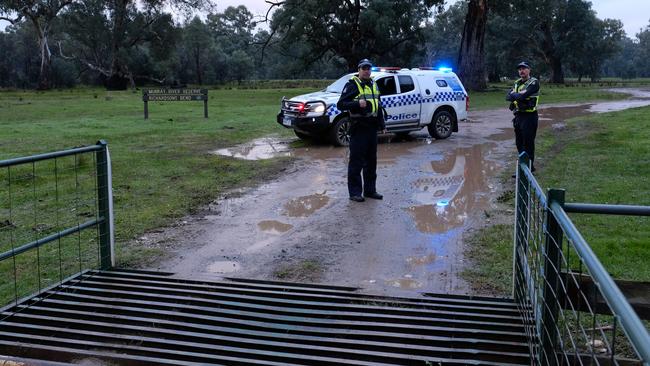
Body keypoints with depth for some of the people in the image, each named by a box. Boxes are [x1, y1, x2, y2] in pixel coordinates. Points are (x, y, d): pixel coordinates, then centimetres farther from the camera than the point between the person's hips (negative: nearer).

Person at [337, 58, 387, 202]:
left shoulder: (373, 85, 17)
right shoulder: (352, 85, -6)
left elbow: (379, 106, 25)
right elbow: (340, 104, -13)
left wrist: (382, 125, 21)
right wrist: (357, 104, -25)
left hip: (372, 128, 8)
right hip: (358, 128, -7)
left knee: (371, 161, 13)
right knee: (356, 161, -4)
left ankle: (370, 189, 23)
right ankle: (354, 192, 3)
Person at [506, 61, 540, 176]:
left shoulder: (534, 82, -8)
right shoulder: (517, 83, 15)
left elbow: (523, 96, -22)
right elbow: (508, 97, 2)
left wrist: (514, 95, -4)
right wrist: (518, 96, -15)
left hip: (529, 116, -8)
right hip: (518, 115, 8)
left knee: (528, 143, -4)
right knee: (519, 143, 12)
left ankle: (529, 167, 2)